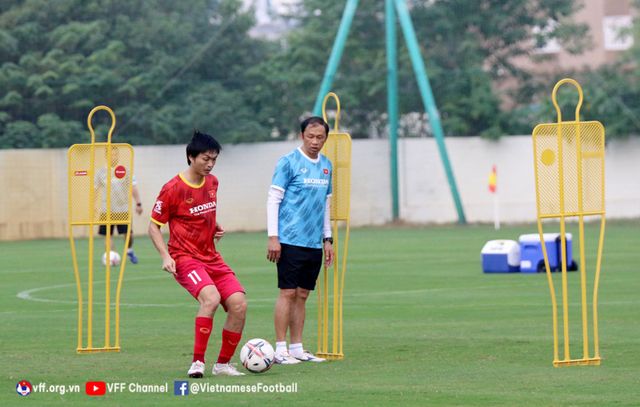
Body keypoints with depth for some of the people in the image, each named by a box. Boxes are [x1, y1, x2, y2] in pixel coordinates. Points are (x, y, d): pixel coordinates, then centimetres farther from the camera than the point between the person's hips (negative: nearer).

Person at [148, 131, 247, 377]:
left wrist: (215, 228, 10)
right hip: (185, 258, -7)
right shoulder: (173, 189, -10)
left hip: (211, 257, 7)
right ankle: (197, 362, -25)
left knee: (239, 304, -9)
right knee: (211, 298, -31)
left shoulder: (212, 183, 10)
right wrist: (166, 257, -17)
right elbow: (154, 227, -4)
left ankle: (223, 364, 7)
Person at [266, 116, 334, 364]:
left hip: (314, 243, 6)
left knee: (302, 295, 8)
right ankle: (280, 350, -3)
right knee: (288, 293, -7)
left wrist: (327, 239, 18)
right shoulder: (289, 162, -6)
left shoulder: (326, 166, 14)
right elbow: (273, 200, -7)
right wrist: (273, 237, -13)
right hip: (290, 240, -6)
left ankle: (297, 348, 13)